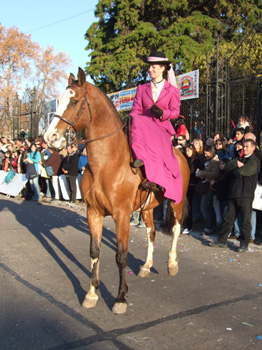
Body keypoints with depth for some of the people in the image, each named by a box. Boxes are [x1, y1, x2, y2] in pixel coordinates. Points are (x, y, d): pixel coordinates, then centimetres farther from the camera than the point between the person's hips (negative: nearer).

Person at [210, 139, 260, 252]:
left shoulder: (254, 161, -3)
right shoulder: (239, 159, 22)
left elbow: (241, 172, -15)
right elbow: (227, 167, 7)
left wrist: (234, 170, 5)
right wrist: (236, 164, -9)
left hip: (246, 195, -6)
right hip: (234, 194, 6)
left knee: (245, 221, 0)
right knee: (228, 219, 9)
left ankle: (244, 244, 9)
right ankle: (222, 241, 17)